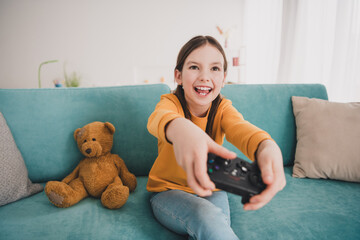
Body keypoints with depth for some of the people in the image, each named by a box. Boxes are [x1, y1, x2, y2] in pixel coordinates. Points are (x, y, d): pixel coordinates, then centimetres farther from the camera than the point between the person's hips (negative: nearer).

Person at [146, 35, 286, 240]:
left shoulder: (223, 108, -7)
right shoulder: (171, 102, -13)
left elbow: (239, 126, -31)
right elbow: (158, 118, -39)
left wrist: (267, 147, -56)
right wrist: (178, 127, -65)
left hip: (210, 190, 3)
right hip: (168, 191, -3)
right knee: (207, 217, -32)